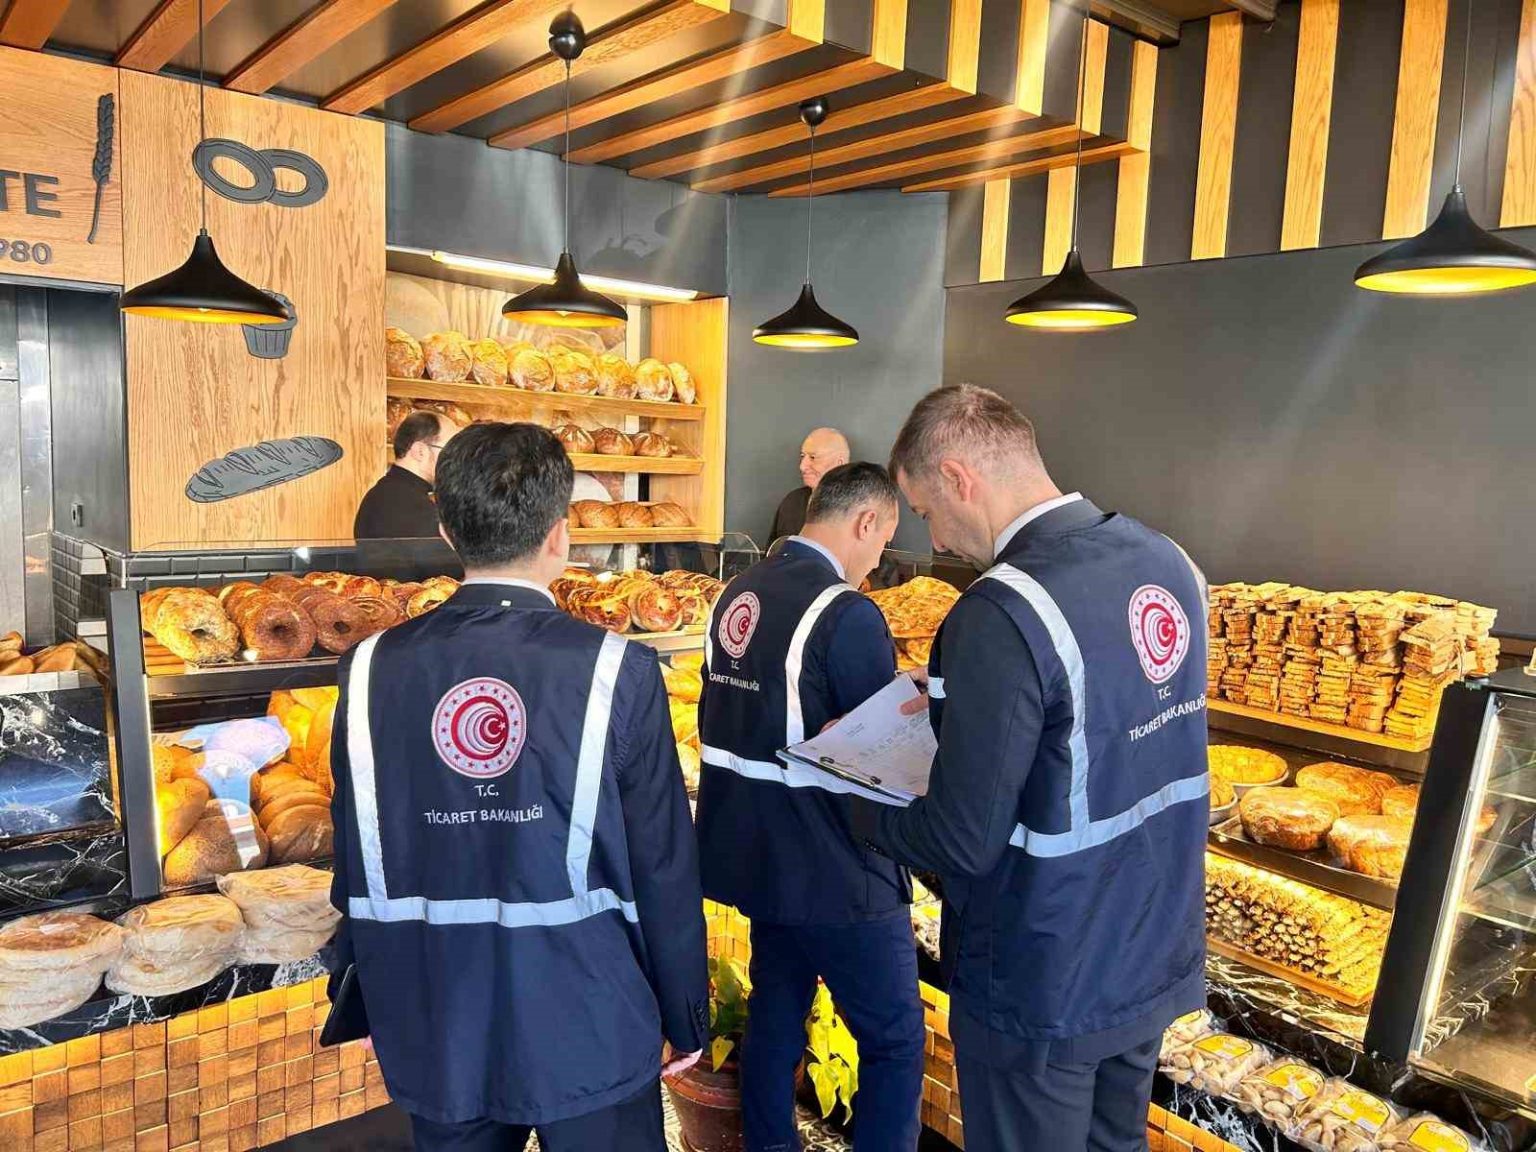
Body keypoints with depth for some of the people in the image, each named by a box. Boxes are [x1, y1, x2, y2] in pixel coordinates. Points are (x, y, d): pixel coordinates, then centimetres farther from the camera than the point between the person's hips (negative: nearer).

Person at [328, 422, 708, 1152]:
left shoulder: (372, 669, -7)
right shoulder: (619, 672, -17)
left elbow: (359, 864, 0)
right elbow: (664, 871, -11)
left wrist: (370, 1006, 15)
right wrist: (686, 1018, 3)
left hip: (435, 1031, 3)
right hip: (588, 1029, -3)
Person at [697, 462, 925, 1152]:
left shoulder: (737, 594, 5)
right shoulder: (846, 611, -20)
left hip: (752, 851, 8)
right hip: (834, 867, -8)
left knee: (775, 1014, 22)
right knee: (895, 1039, 7)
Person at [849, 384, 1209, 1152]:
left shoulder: (1003, 614, -28)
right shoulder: (1168, 562, -3)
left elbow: (963, 841, -24)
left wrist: (858, 806, -5)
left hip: (1046, 989, -7)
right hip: (1157, 957, 7)